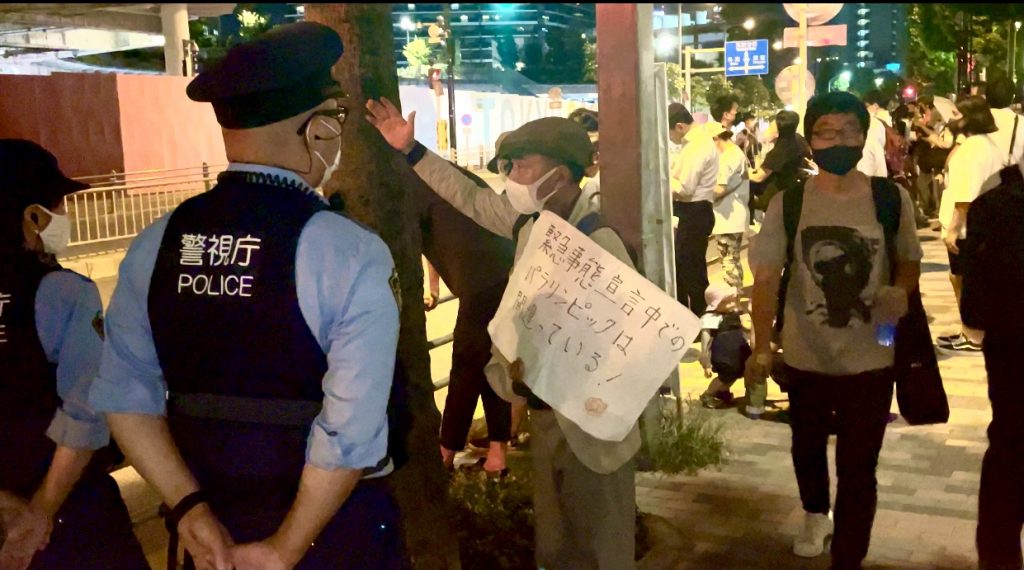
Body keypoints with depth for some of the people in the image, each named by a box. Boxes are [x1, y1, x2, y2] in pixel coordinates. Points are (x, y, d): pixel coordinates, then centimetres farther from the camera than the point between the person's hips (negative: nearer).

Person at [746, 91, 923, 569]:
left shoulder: (891, 199, -9)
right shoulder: (787, 204, -10)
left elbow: (909, 261, 6)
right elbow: (766, 278, -13)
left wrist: (901, 291, -17)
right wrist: (762, 347, -24)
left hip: (870, 360, -1)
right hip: (805, 358, 2)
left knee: (858, 467, 4)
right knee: (807, 446, 25)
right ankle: (814, 515, 55)